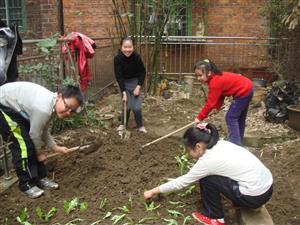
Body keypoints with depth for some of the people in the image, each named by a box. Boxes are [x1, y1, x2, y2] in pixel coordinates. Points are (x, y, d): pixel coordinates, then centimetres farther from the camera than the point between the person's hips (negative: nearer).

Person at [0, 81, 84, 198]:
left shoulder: (53, 106, -5)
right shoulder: (44, 109, -34)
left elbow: (43, 131, 7)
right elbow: (35, 134, -21)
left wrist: (55, 147, 2)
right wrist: (39, 153, -4)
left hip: (16, 106, 9)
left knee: (33, 144, 8)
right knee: (23, 145, -12)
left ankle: (40, 178, 20)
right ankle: (27, 184, 2)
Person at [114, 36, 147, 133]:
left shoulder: (137, 57, -21)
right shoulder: (117, 58, -22)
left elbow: (142, 72, -9)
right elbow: (119, 76, -19)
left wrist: (138, 87, -16)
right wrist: (124, 92, -23)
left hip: (135, 82, 0)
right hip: (124, 83, 0)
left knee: (136, 107, -6)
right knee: (126, 106, -3)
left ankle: (140, 126, 15)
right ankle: (123, 124, 23)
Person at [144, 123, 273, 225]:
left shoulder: (208, 160, -15)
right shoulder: (221, 144, 5)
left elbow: (182, 182, -3)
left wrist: (154, 191, 8)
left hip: (255, 196, -8)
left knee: (206, 179, -2)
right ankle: (239, 201, 26)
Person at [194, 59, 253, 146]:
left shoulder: (215, 82, -27)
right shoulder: (217, 77, 2)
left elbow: (210, 103, -23)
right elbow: (220, 95, 7)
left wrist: (199, 117, -17)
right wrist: (217, 107, -4)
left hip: (243, 92, -10)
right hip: (247, 88, 10)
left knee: (231, 118, -5)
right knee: (239, 117, 21)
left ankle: (235, 144, -1)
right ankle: (238, 141, 36)